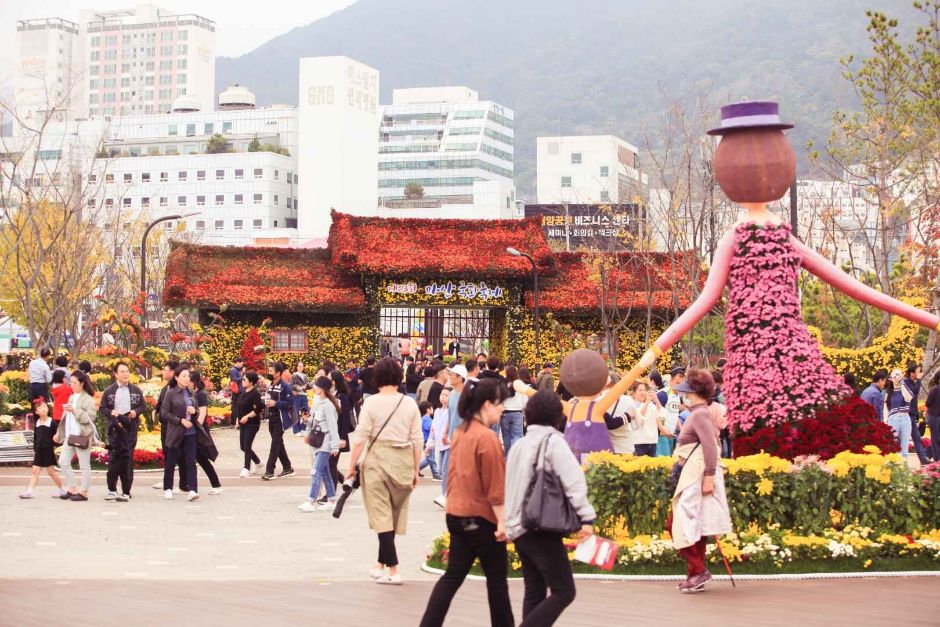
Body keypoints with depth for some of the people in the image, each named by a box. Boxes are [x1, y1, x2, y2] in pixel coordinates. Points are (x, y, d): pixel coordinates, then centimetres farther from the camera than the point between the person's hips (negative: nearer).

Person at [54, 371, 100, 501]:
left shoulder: (88, 399, -7)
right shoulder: (71, 397, 17)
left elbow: (90, 417, -17)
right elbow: (66, 417, 24)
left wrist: (75, 411, -22)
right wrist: (59, 433, 22)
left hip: (83, 436, -8)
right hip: (70, 435, 8)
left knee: (84, 465, -2)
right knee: (63, 462, 6)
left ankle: (83, 492, 3)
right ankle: (72, 489, 14)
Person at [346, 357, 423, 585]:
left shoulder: (372, 402, -5)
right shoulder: (410, 404, 3)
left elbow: (361, 437, -6)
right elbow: (417, 440, 4)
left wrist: (352, 465, 1)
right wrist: (416, 469, 13)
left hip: (378, 458, -3)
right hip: (403, 461, 3)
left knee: (381, 514, 1)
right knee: (395, 513, 15)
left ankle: (392, 570, -5)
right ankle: (382, 563, 29)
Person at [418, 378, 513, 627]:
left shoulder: (460, 433, 8)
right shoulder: (487, 437, -17)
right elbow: (495, 486, -17)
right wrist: (502, 521, -15)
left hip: (457, 514, 8)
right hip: (482, 518, -8)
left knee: (453, 575, 9)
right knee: (496, 578, 7)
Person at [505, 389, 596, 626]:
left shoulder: (519, 445, 15)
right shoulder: (553, 441, -7)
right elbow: (573, 481, -17)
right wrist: (587, 517, -17)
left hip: (518, 529, 8)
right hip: (543, 529, -8)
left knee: (534, 592, 13)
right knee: (563, 591, -5)